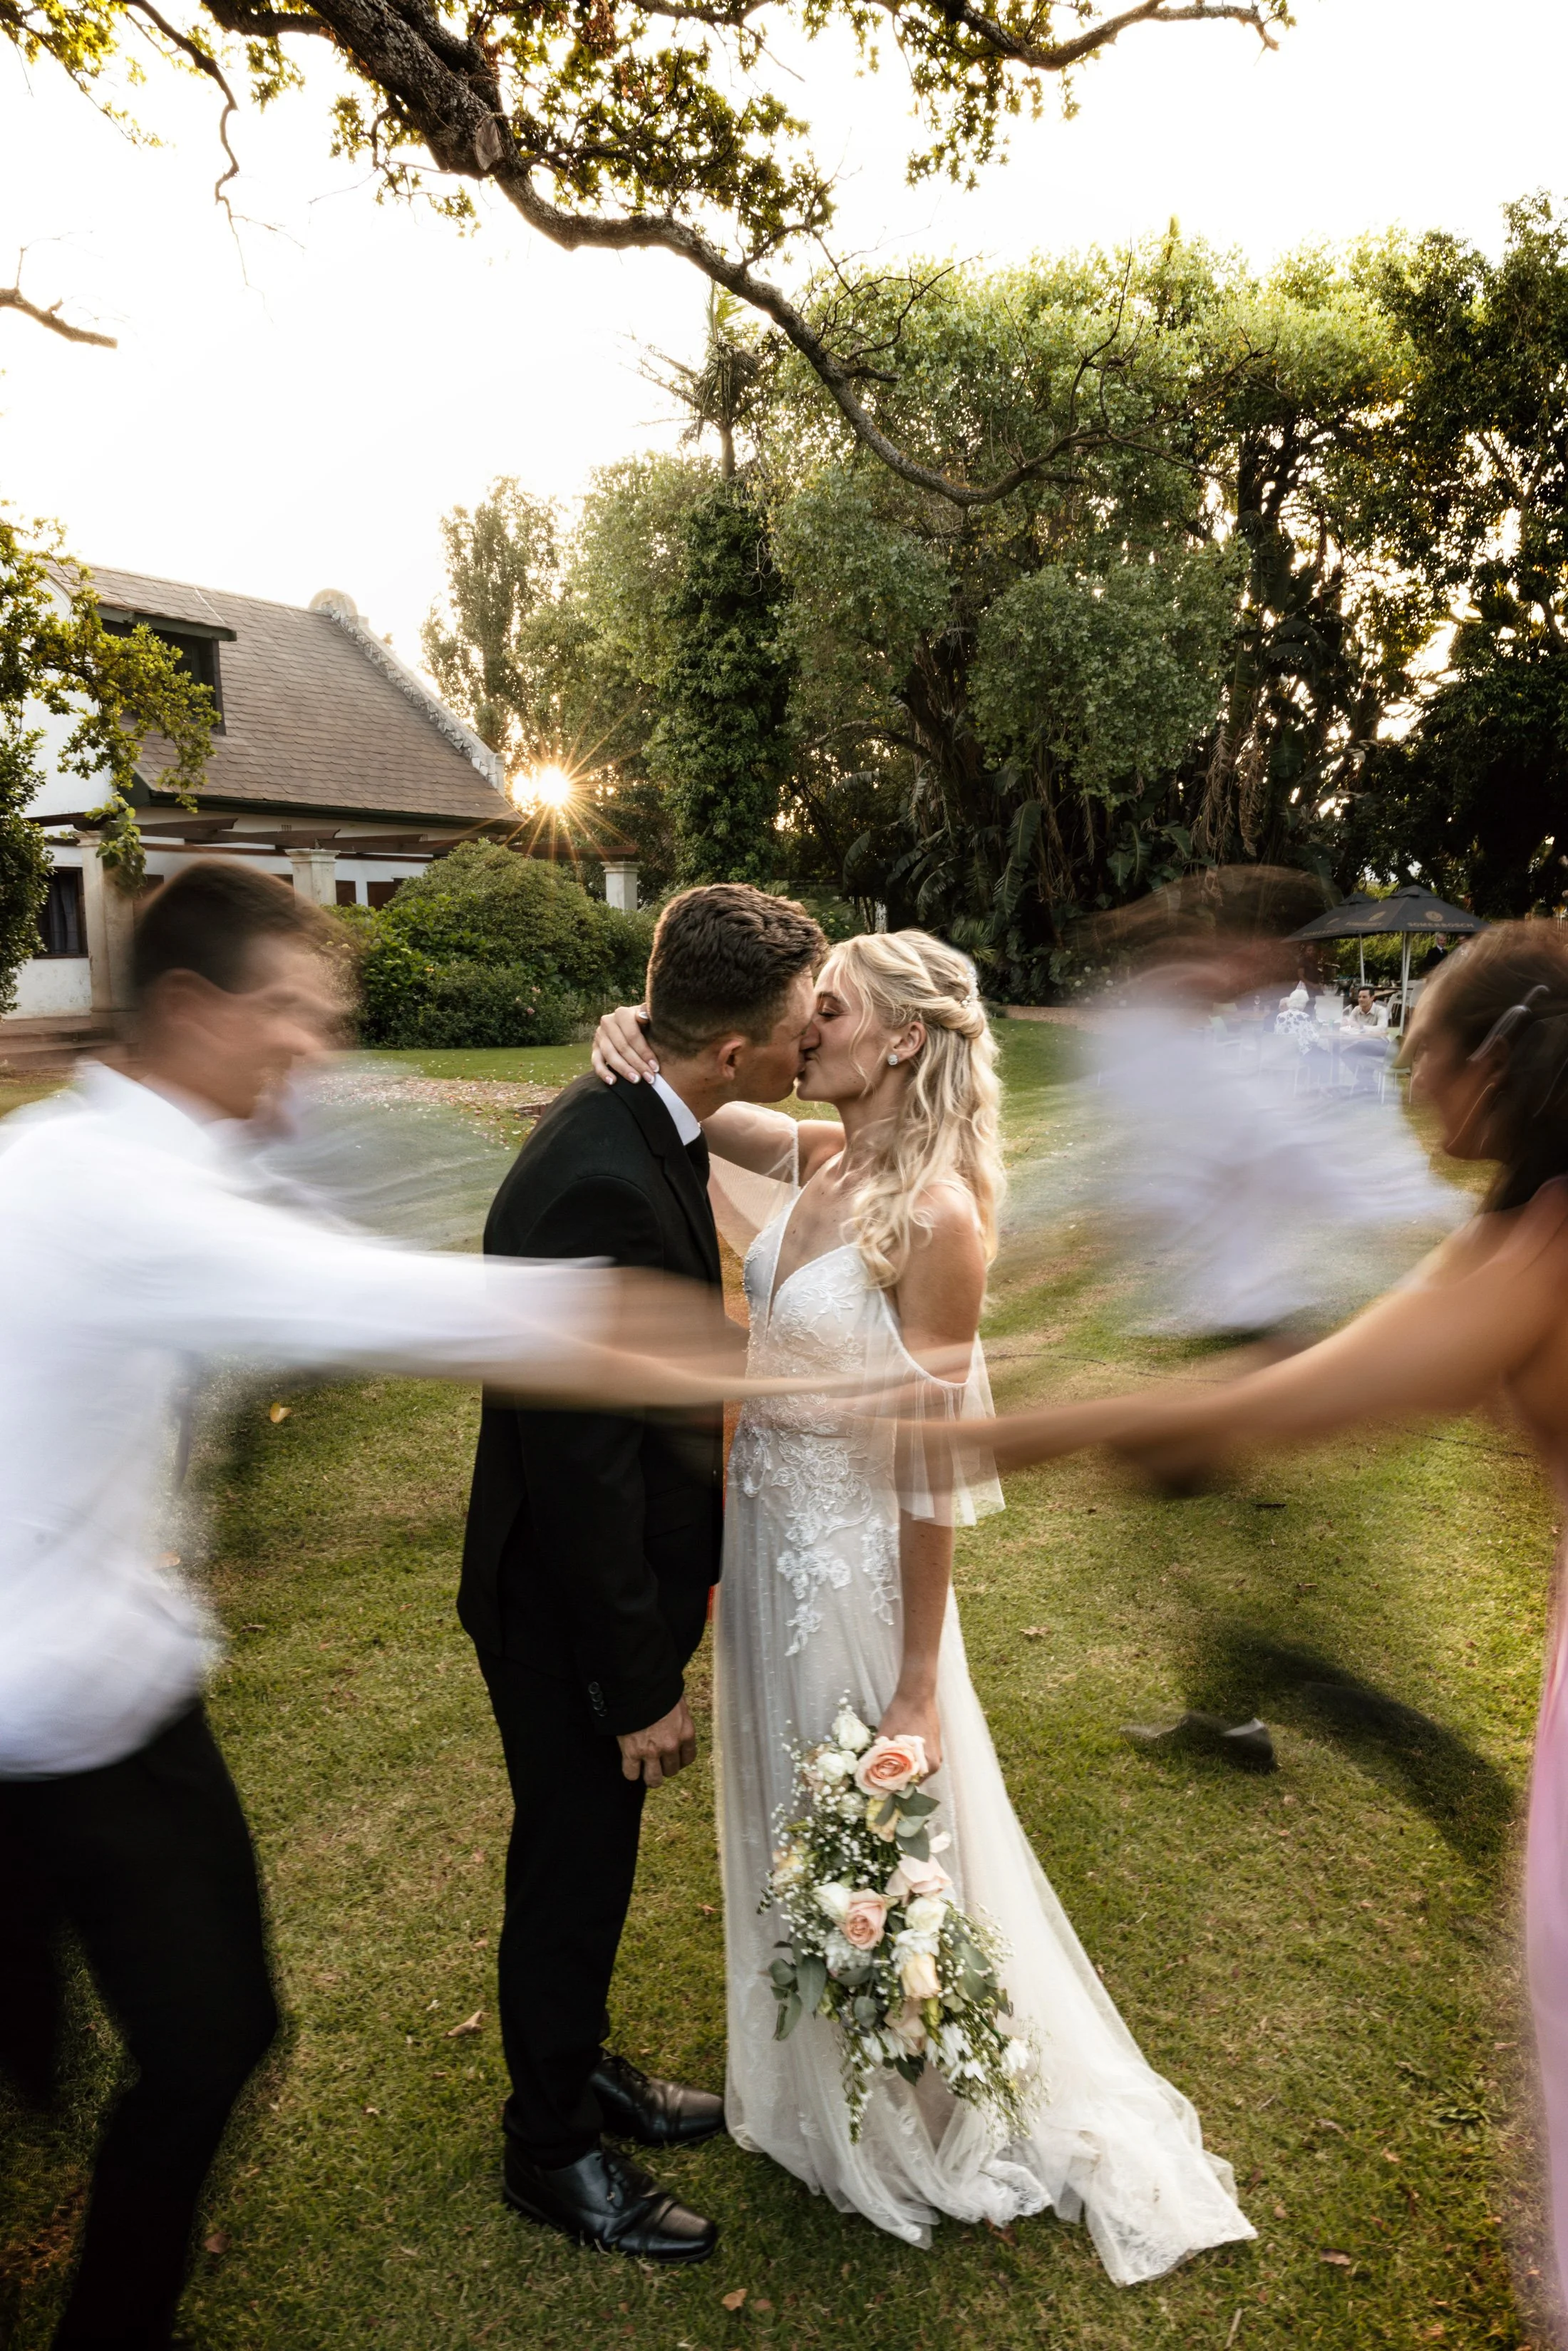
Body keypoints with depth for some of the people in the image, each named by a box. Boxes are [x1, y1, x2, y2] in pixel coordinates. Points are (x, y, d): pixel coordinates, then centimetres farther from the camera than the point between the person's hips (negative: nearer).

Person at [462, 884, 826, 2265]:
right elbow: (583, 1472, -29)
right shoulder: (600, 1190, -34)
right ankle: (556, 2152, 40)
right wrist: (643, 1690, -19)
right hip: (571, 1612, -9)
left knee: (590, 1859, 27)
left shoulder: (630, 1117, -3)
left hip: (619, 1572, 9)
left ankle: (583, 2070, 50)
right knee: (574, 1875, 14)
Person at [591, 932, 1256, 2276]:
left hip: (852, 1560, -7)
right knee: (790, 1827, 25)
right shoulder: (823, 1159, -3)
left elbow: (934, 1467, -20)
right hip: (766, 1537, 7)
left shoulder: (937, 1216, -24)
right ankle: (817, 2089, 52)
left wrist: (919, 1686, -15)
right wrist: (635, 1039, -12)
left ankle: (917, 2128, 43)